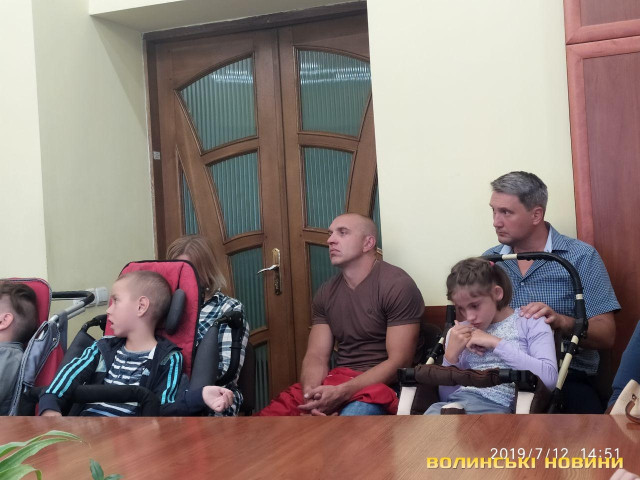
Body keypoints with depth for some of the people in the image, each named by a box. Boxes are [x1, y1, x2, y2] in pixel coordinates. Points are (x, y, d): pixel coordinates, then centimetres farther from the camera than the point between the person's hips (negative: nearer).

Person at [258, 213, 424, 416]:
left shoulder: (397, 285, -8)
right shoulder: (326, 293, 12)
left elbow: (399, 362, -13)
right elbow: (316, 356, 8)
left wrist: (341, 393, -23)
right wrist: (311, 395, -16)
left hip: (379, 385, -5)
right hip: (335, 381, 6)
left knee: (354, 412, -38)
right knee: (269, 414, -13)